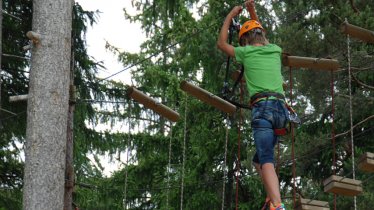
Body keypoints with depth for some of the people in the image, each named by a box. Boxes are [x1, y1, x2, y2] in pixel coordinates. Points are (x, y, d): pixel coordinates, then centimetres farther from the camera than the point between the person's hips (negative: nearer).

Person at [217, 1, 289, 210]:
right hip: (281, 108, 5)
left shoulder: (247, 52, 9)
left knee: (266, 160, -18)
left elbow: (222, 43, 28)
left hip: (263, 107, -5)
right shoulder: (275, 50, 20)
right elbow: (263, 40, 45)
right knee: (260, 158, 19)